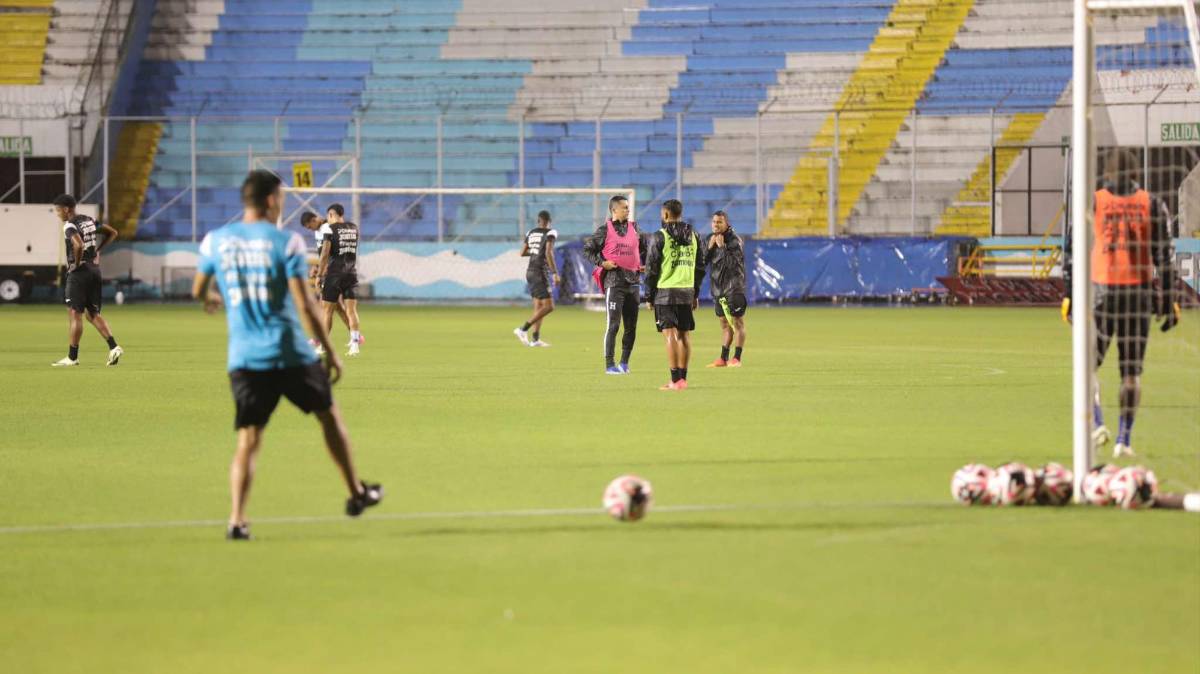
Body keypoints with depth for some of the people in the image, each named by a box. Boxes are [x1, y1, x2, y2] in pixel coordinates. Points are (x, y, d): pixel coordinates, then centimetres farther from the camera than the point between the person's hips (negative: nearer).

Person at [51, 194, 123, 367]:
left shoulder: (70, 226, -14)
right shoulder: (89, 221, 11)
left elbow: (79, 245, -32)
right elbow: (112, 233, 19)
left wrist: (76, 263, -16)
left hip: (78, 273, -8)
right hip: (95, 270, 8)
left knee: (75, 314, -3)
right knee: (93, 315, 13)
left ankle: (72, 357, -1)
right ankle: (114, 347, 0)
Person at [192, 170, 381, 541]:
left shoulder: (216, 240, 3)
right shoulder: (285, 242, -8)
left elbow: (198, 290, 19)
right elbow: (305, 305, -11)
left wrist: (212, 298, 45)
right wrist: (331, 353, -3)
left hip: (243, 358, 2)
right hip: (290, 353, -2)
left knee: (248, 440, 4)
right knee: (329, 414, 20)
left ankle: (236, 520, -12)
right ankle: (356, 493, 31)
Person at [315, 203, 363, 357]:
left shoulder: (330, 229, -8)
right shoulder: (354, 228, 9)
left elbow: (325, 254, -14)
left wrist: (319, 275, -7)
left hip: (334, 274, -4)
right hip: (351, 273, 4)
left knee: (328, 310, 6)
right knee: (351, 310, 1)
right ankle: (355, 342, -12)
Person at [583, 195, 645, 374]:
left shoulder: (634, 228, 12)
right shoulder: (605, 230, -3)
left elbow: (644, 248, 26)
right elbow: (588, 249, 0)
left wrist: (645, 264, 11)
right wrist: (601, 263, -12)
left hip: (633, 280, 6)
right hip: (614, 280, -6)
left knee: (631, 326, 7)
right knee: (613, 325, -8)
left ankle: (625, 362, 18)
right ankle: (610, 365, -4)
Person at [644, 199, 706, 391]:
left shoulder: (658, 237, -6)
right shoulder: (694, 236, 10)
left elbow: (651, 269, -6)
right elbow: (700, 267, 13)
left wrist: (650, 295, 2)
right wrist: (696, 293, 18)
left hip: (665, 291, -5)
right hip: (687, 291, 5)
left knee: (670, 335, -7)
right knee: (684, 335, 11)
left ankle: (675, 380, -11)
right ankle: (683, 378, 15)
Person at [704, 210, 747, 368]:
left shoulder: (734, 240, -10)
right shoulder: (711, 238, 9)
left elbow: (733, 263, -18)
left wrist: (722, 247, -20)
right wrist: (710, 247, -9)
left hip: (734, 288, -7)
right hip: (718, 288, 7)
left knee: (737, 323, -4)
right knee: (724, 324, 13)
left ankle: (737, 358, -4)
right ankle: (723, 358, 17)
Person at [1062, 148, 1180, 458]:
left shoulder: (1092, 202, -1)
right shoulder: (1151, 205, 3)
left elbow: (1072, 252, -2)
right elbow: (1164, 255, 1)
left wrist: (1070, 294, 4)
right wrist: (1169, 300, 5)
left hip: (1101, 290, -1)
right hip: (1139, 292, 1)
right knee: (1131, 370, 8)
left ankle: (1097, 424, -6)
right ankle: (1124, 439, 6)